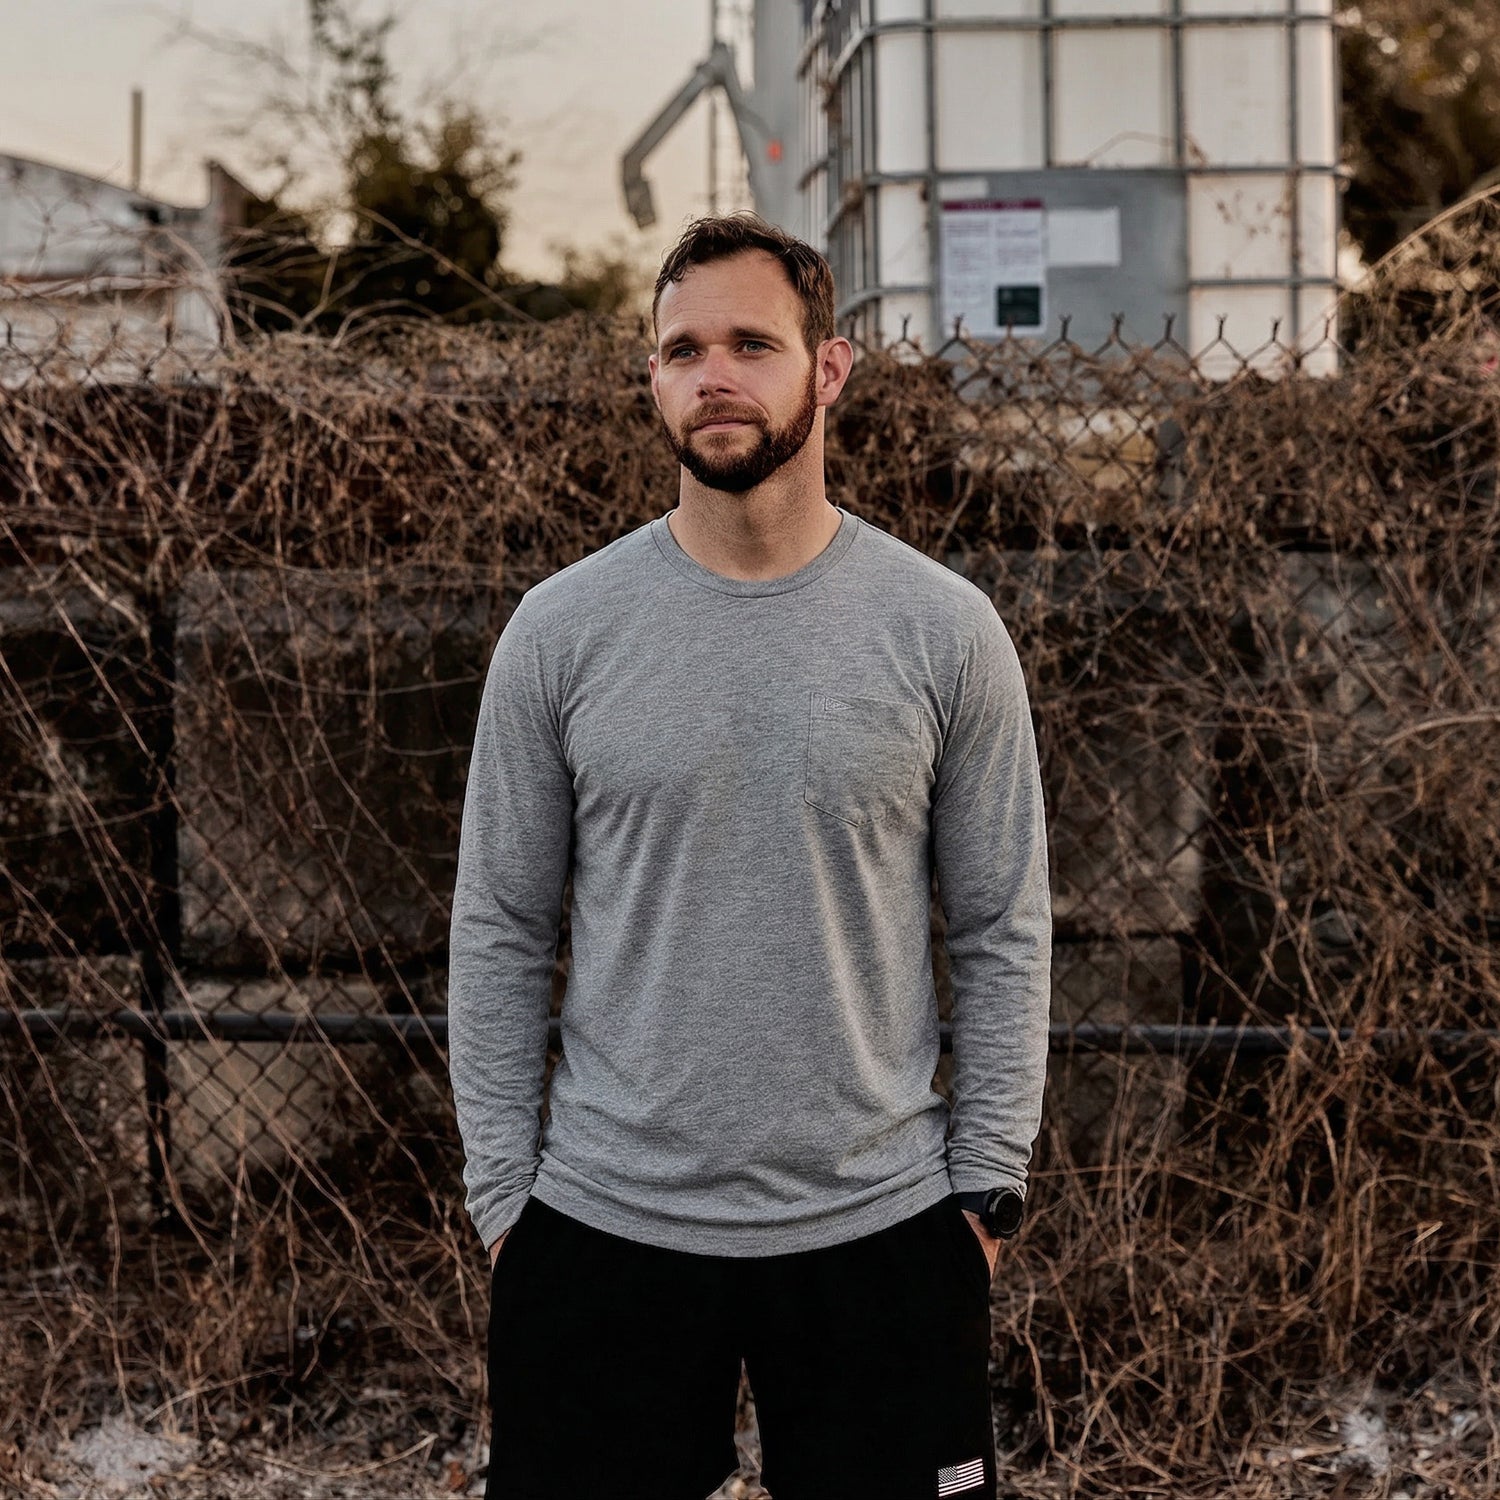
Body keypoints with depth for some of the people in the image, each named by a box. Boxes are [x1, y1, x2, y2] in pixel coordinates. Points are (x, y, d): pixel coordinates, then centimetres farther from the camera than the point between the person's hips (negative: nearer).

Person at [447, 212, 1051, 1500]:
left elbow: (1004, 933, 3)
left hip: (878, 1226, 0)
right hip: (603, 1224, 1)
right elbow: (500, 933, 4)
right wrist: (502, 1188, 1)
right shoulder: (563, 630, -1)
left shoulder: (944, 629, -1)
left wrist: (988, 1186, 0)